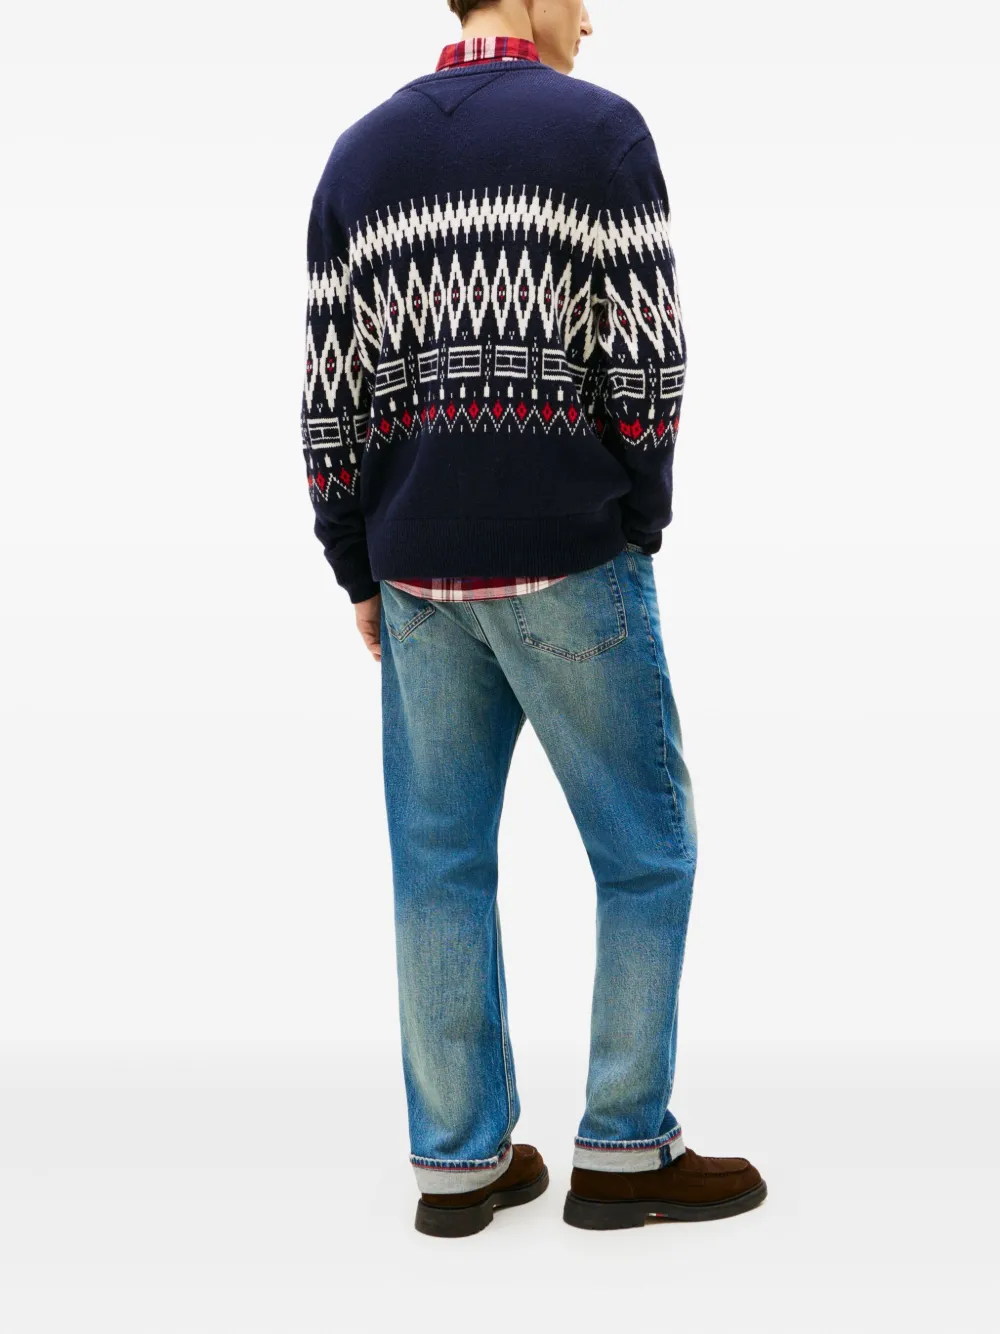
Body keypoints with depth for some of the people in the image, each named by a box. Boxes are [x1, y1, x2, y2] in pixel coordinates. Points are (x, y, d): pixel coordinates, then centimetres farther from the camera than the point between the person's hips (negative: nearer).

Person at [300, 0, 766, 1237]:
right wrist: (642, 514, 5)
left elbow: (329, 390, 7)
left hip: (416, 572, 5)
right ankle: (622, 1148, 14)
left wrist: (359, 570, 12)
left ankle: (458, 1160, 18)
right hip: (569, 559, -5)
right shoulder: (597, 127, -3)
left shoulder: (360, 151, 11)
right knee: (645, 851, 8)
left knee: (439, 862, 9)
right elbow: (647, 359, -10)